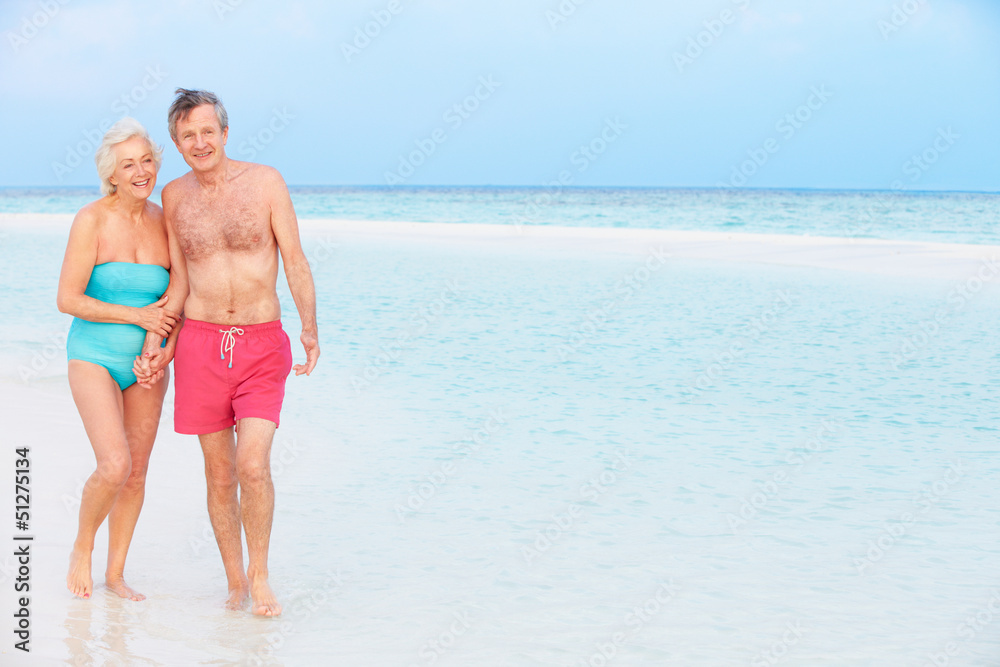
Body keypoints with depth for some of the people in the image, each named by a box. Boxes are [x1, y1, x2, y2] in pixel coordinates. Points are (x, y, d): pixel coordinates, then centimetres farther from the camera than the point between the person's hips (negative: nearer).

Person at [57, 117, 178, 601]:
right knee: (114, 466, -18)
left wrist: (169, 312, -8)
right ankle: (82, 547, 10)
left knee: (137, 472, 7)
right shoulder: (92, 221, -12)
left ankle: (116, 573, 22)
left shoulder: (164, 221, 0)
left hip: (147, 363, 5)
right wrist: (136, 315, -18)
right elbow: (67, 299, -14)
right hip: (94, 357, -4)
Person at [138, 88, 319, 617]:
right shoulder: (175, 197, 7)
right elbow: (178, 281, 13)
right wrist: (159, 346, 4)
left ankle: (259, 575, 6)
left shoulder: (264, 182, -2)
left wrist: (309, 330, -13)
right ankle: (235, 582, 21)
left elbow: (296, 262, -1)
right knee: (220, 473, 6)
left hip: (262, 344, -2)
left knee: (253, 466, -14)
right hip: (201, 344, 2)